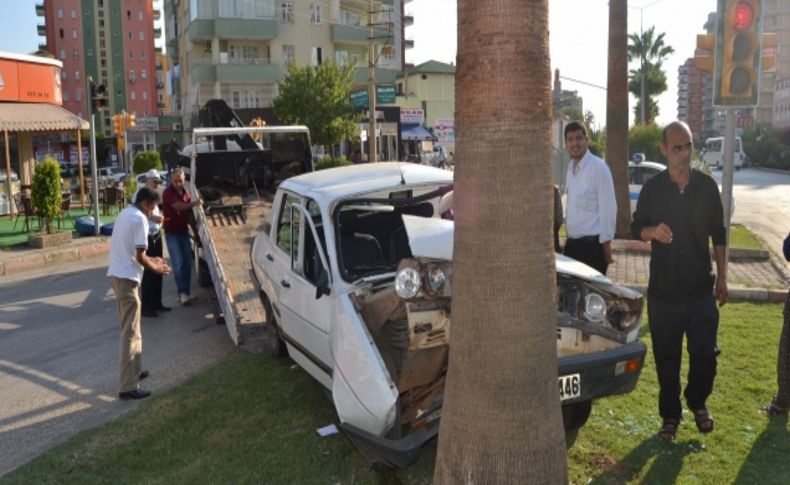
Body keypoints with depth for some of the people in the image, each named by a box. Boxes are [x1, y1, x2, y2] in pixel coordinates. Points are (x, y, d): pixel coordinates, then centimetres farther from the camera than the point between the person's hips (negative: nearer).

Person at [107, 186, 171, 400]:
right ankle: (127, 387, -7)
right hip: (126, 278, -10)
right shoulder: (139, 219, -13)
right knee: (130, 333, -8)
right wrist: (155, 268, 2)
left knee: (130, 330, 20)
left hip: (116, 274, 10)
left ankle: (133, 371, 31)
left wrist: (151, 260, 25)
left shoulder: (125, 214, 16)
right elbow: (139, 257, -15)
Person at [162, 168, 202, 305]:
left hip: (184, 232, 6)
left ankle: (185, 292, 11)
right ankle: (182, 292, -9)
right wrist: (195, 203, -10)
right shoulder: (168, 192, -11)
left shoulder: (186, 193, 10)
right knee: (178, 263, -11)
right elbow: (179, 207, -23)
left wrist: (196, 232, 14)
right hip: (172, 233, -6)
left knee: (187, 263, 5)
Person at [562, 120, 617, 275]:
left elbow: (608, 208, -14)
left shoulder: (599, 168, -13)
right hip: (572, 243, 7)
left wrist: (606, 243, -13)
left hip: (592, 244, -7)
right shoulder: (570, 167, 9)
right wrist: (569, 236, 14)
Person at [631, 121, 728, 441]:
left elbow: (718, 234, 8)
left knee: (705, 354, 3)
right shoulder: (652, 189, -2)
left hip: (701, 290, 1)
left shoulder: (707, 186, 0)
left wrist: (722, 277, 8)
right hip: (663, 291, 0)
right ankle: (670, 416, 26)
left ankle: (698, 402, 32)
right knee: (667, 359, 8)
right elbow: (636, 229, 4)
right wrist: (653, 231, -19)